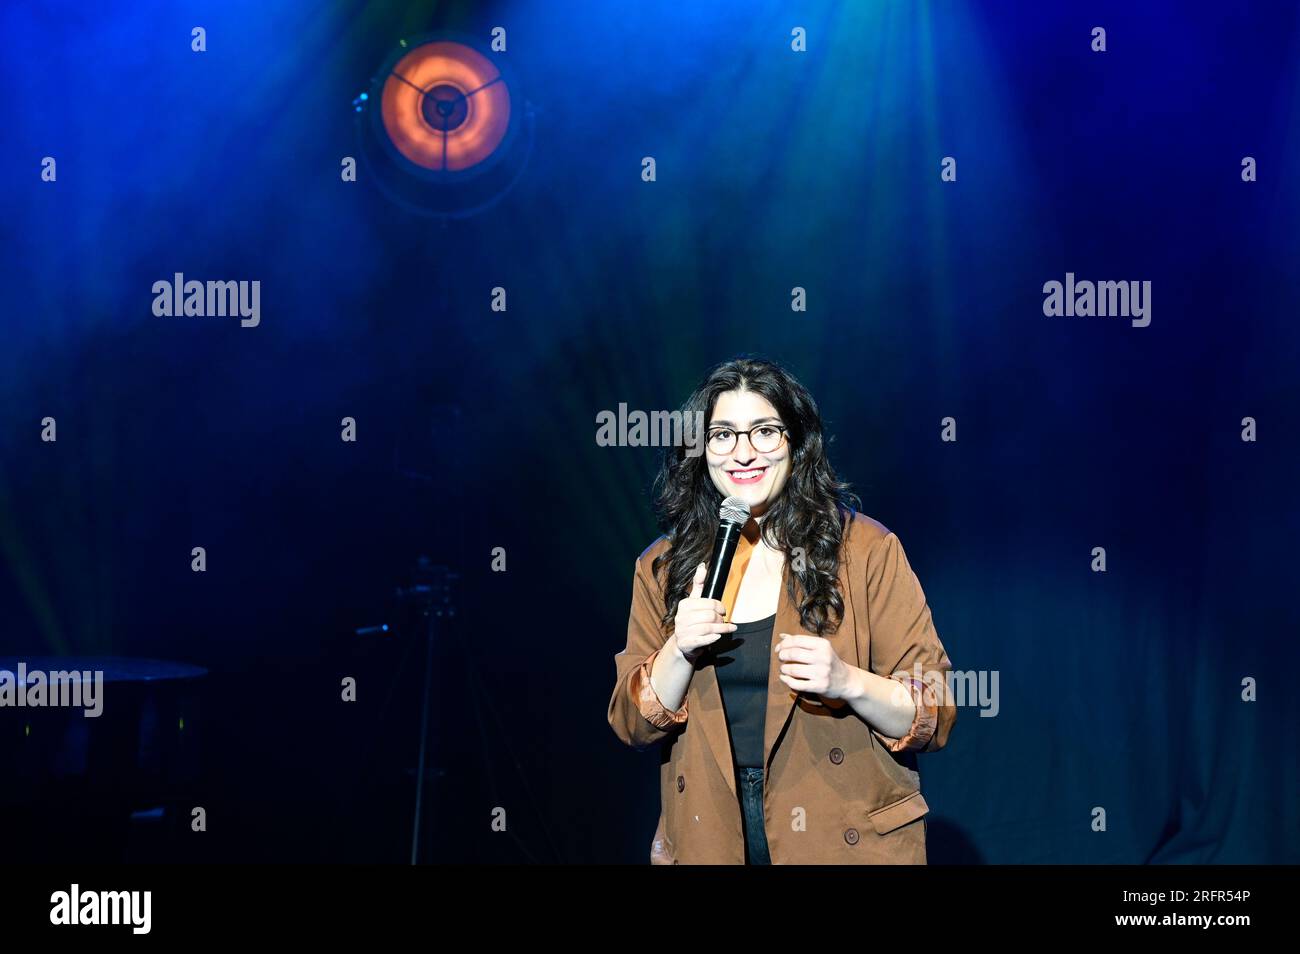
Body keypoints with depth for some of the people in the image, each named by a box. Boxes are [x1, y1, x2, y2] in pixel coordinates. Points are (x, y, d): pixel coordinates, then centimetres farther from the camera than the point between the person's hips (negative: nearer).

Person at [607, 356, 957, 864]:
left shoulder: (868, 549, -8)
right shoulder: (663, 565, 2)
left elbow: (935, 717, -7)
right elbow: (632, 723, 2)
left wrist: (847, 682, -25)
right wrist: (679, 651, -16)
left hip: (846, 839, -2)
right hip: (708, 838, 3)